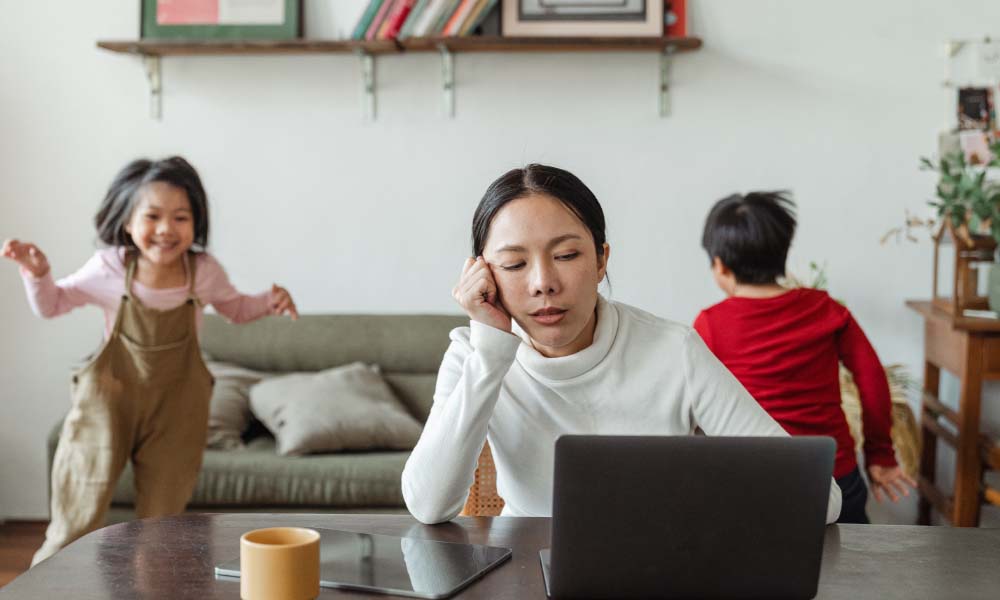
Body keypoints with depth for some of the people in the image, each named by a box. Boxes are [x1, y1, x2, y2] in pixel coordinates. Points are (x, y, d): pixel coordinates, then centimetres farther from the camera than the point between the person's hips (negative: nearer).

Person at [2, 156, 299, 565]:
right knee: (77, 520, 3)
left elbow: (235, 308, 12)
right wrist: (37, 273, -17)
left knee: (161, 519, 12)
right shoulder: (109, 269, -12)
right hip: (110, 397, -1)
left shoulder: (204, 272, -9)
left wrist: (269, 302, -8)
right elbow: (51, 305, 3)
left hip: (176, 407, 1)